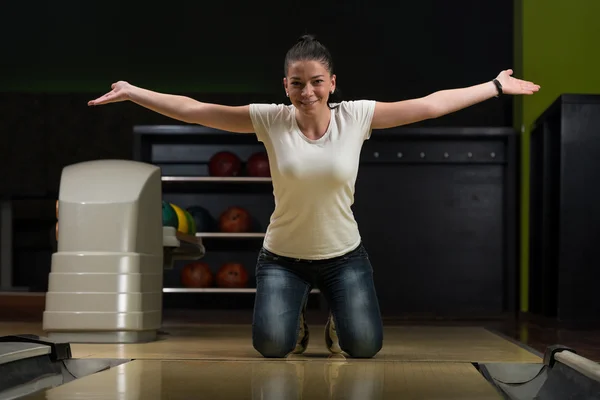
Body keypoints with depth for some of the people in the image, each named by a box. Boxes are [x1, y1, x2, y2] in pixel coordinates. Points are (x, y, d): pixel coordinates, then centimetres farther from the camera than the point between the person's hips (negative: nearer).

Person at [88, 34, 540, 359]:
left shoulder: (356, 115, -11)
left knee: (364, 346, -12)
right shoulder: (270, 119, -12)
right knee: (271, 345, -19)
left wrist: (496, 86, -5)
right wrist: (133, 92, -14)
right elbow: (193, 110, -11)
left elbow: (430, 105, -7)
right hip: (283, 256, 0)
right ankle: (298, 319, 22)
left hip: (345, 255, 1)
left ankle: (335, 321, 28)